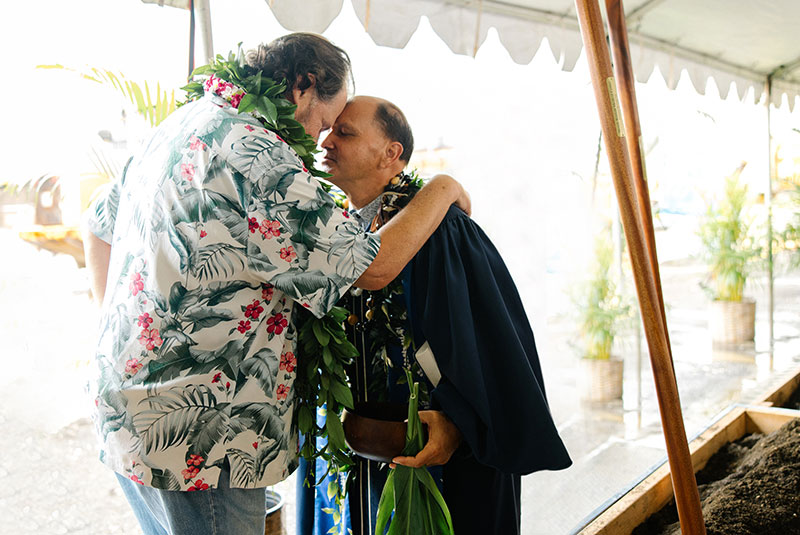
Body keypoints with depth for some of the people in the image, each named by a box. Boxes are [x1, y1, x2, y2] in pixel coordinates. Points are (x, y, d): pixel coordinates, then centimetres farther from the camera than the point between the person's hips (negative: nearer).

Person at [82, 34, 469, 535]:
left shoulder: (183, 122, 10)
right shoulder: (255, 150, -21)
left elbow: (100, 230, 21)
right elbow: (371, 267, -18)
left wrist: (120, 327, 23)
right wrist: (443, 189, -3)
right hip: (197, 434, -10)